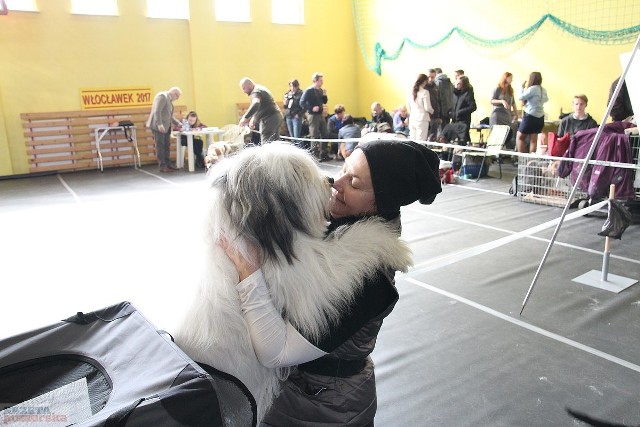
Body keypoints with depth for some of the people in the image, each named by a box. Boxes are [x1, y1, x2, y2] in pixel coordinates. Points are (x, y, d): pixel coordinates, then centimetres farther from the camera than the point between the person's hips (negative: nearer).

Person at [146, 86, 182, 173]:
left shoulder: (169, 99, 19)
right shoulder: (162, 96, -11)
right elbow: (157, 111, -22)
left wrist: (178, 123, 18)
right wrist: (159, 124, -28)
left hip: (166, 127, 10)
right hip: (158, 126, -10)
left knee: (166, 146, 12)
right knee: (160, 146, -5)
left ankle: (167, 164, 19)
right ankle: (162, 166, -3)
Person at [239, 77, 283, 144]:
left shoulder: (256, 92, -12)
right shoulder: (260, 89, 22)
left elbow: (255, 104, -32)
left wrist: (245, 117, -35)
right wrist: (252, 119, 24)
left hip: (269, 119, -11)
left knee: (266, 144, -14)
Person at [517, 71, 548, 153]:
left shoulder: (532, 89, -13)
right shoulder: (543, 90, 10)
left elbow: (520, 97, -12)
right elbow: (546, 99, 26)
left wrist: (522, 87, 1)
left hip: (530, 116, -7)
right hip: (540, 117, 7)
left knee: (520, 137, 2)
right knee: (533, 139, 6)